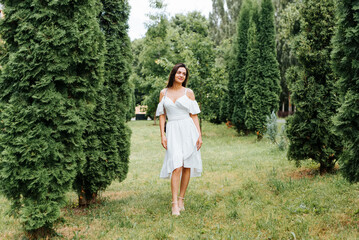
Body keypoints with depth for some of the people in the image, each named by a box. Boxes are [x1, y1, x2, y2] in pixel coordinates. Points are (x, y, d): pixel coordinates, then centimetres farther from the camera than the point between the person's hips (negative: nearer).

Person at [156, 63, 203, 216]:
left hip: (188, 130, 1)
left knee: (187, 166, 1)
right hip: (173, 132, -1)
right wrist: (162, 135, 0)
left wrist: (199, 135, -1)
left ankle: (181, 199, 14)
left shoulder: (189, 93, 7)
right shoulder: (164, 93, 10)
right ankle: (174, 203, -11)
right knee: (177, 166, -13)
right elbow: (162, 115, 10)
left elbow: (194, 115, 6)